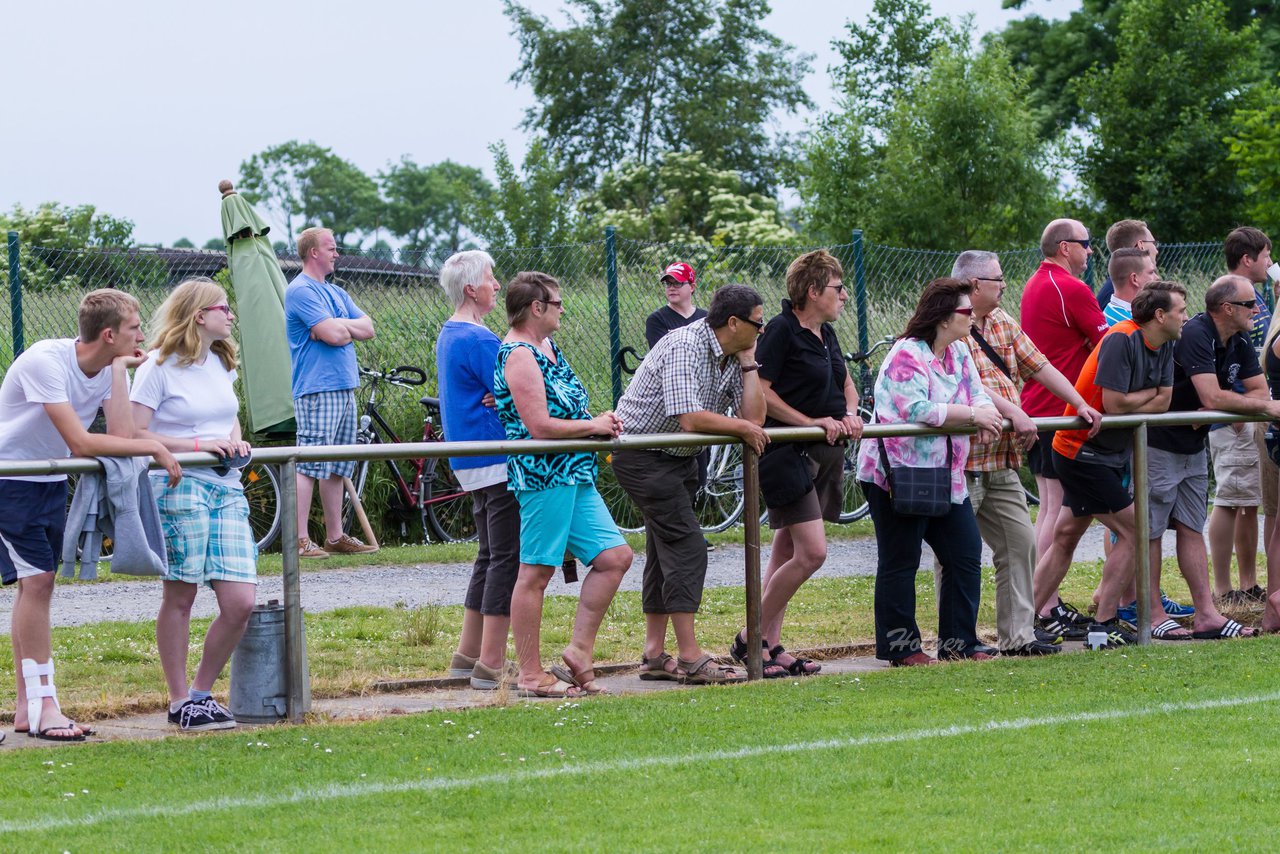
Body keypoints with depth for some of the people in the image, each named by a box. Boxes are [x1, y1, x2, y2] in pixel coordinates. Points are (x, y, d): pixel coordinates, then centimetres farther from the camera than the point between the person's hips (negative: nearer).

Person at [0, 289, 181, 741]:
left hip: (51, 482, 7)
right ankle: (43, 707, -11)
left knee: (38, 584, 8)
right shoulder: (45, 360, -25)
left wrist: (119, 371, -17)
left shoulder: (110, 369, -3)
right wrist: (152, 447, -26)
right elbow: (80, 443, -30)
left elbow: (121, 438, -17)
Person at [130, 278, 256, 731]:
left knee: (240, 601, -3)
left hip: (226, 489, 6)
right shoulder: (159, 366, -4)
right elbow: (136, 434, -9)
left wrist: (236, 442, 6)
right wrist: (198, 444, -16)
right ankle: (179, 701, 9)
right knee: (179, 596, -1)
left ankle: (202, 693, 12)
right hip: (179, 487, -6)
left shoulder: (222, 363, 17)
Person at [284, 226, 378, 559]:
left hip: (344, 389, 9)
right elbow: (335, 336, -19)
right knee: (310, 465, -11)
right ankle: (300, 540, -12)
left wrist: (335, 326, -5)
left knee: (336, 467, 11)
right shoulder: (301, 291, -10)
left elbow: (368, 328, 11)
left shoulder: (335, 293, 20)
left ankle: (335, 536, 15)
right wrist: (336, 327, 3)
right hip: (317, 390, -9)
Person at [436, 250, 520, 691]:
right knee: (507, 558, -8)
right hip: (497, 462, -10)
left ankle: (467, 655, 20)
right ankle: (491, 665, -9)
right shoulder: (479, 340, -17)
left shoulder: (449, 335, 15)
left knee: (491, 556, 17)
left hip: (470, 462, 10)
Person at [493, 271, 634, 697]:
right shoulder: (519, 356, -14)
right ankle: (531, 675, 1)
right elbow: (540, 427, -20)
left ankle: (578, 654, 11)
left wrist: (600, 422, 8)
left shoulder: (545, 347, 16)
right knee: (535, 573, -4)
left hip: (573, 476, 10)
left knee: (614, 556, 6)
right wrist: (595, 426, -8)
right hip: (542, 475, -10)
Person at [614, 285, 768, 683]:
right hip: (642, 454, -10)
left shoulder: (732, 357, 4)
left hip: (678, 457, 10)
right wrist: (742, 428, -19)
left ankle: (655, 656, 18)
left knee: (666, 551, 12)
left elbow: (754, 417, -3)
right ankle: (690, 659, -17)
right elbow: (691, 418, -32)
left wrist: (748, 363, -7)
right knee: (686, 547, -15)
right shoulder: (684, 347, -24)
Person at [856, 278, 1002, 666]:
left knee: (965, 554, 7)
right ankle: (899, 645, 6)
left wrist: (987, 416, -16)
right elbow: (918, 409, -27)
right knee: (900, 562, -1)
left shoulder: (959, 353, 12)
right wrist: (973, 415, -21)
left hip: (945, 475, 9)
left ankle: (959, 641, 15)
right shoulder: (907, 355, -16)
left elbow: (977, 395, 9)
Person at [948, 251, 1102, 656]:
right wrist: (1013, 413, -29)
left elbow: (1040, 366, 19)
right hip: (962, 459, -9)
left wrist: (1081, 405, 13)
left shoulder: (1003, 324, 16)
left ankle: (1017, 635, 11)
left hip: (1002, 462, 9)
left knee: (1020, 543, 7)